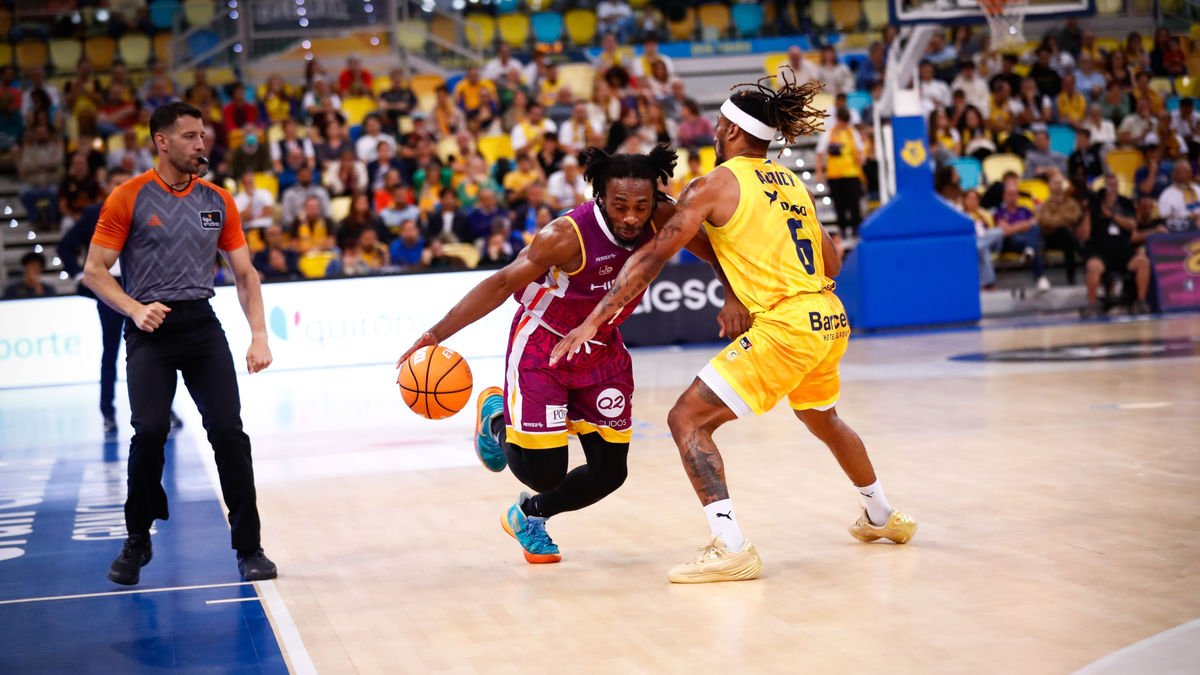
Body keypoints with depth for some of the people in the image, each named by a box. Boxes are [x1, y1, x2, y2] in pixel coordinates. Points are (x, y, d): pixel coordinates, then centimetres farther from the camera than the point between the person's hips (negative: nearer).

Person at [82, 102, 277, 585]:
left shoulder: (218, 200, 9)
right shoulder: (128, 198, -1)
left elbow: (245, 273, 12)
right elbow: (94, 271, -2)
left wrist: (259, 336, 1)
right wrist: (135, 309, -17)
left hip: (201, 324, 3)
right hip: (150, 329, -3)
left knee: (229, 430, -7)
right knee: (150, 431, -15)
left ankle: (248, 547, 2)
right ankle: (137, 542, 7)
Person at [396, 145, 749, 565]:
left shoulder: (663, 220, -19)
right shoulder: (568, 235, -31)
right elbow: (502, 284, -25)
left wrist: (731, 296, -22)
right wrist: (437, 334, -30)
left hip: (602, 349, 5)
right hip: (542, 345, -5)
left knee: (610, 472, 4)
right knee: (542, 471, -10)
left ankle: (528, 515, 32)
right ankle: (496, 415, 24)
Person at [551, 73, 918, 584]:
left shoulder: (717, 183, -5)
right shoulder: (790, 183, 16)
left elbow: (653, 257, -10)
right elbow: (831, 263, 21)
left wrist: (594, 320, -9)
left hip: (784, 326, -8)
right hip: (829, 318, 8)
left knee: (688, 419, -5)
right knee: (823, 419, 34)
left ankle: (731, 548, -16)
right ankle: (883, 517, 53)